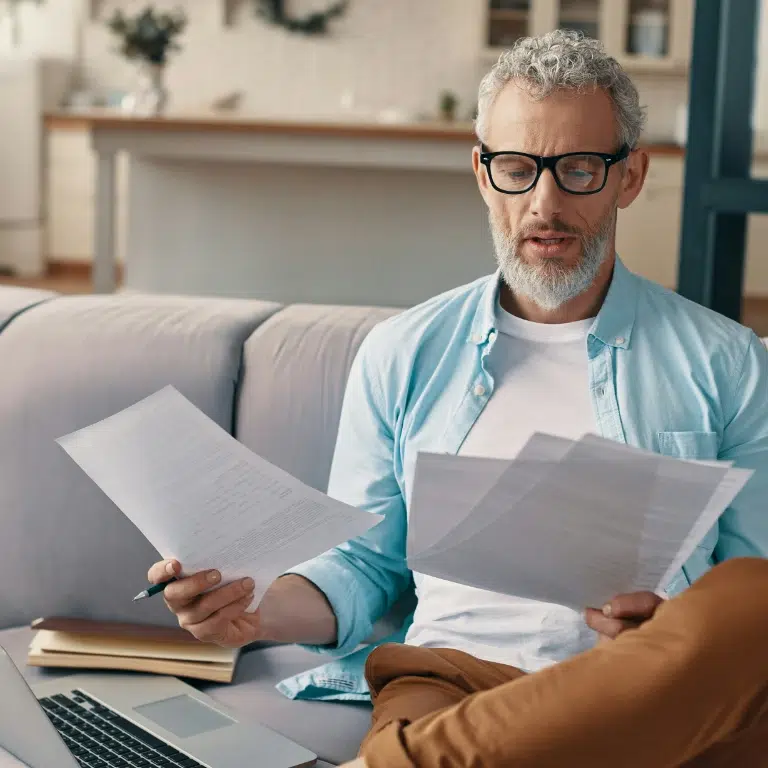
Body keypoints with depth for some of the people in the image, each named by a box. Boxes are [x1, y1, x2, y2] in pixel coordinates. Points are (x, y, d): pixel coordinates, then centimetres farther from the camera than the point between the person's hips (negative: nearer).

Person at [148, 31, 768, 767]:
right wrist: (259, 610, -4)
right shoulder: (401, 355, 15)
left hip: (666, 704, 4)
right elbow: (365, 564, 18)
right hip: (457, 675, -3)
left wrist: (683, 633, -13)